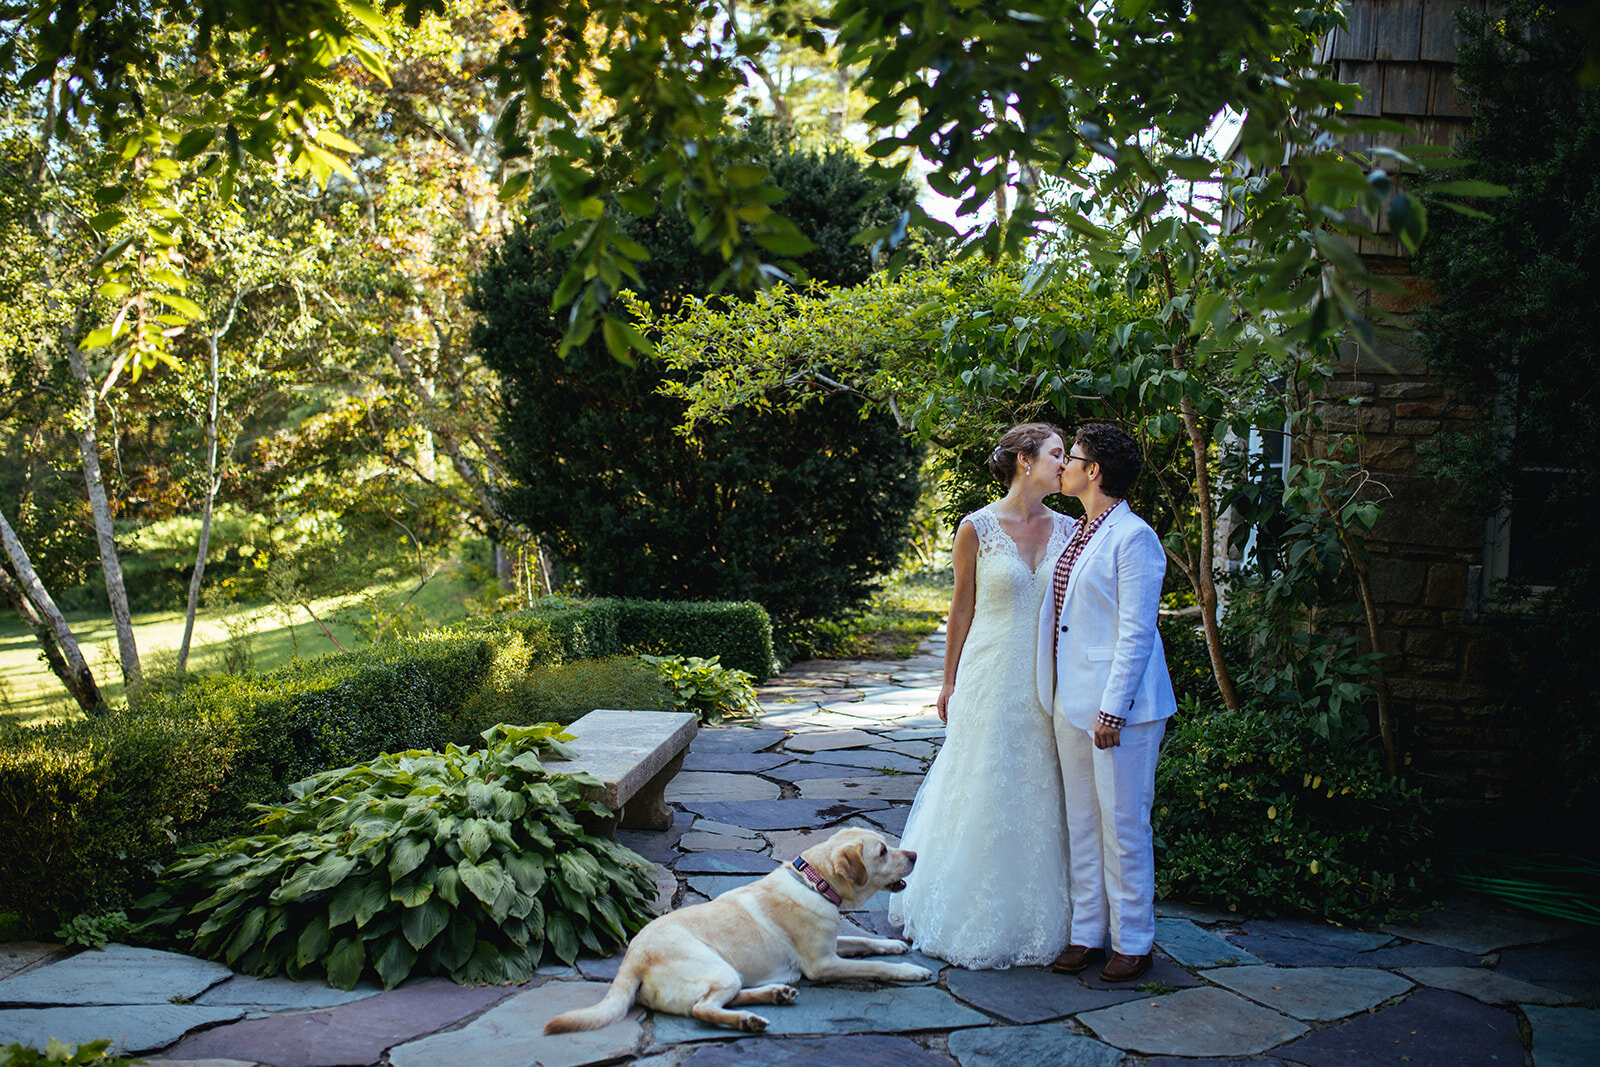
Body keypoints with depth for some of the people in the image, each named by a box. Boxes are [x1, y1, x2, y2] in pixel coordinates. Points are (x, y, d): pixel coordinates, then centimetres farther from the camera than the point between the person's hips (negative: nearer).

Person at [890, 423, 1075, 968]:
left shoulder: (1067, 529, 5)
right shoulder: (978, 527, -5)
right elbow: (963, 607, 1)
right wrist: (949, 681, 4)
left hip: (1047, 681, 3)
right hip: (991, 677, -3)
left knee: (1040, 795, 8)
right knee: (984, 795, 4)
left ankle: (1033, 918, 22)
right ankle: (978, 921, 19)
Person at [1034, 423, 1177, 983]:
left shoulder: (1133, 537, -13)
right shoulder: (1075, 532, 13)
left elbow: (1135, 633, -16)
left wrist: (1112, 709, -18)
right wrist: (1059, 697, 17)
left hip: (1117, 705, -8)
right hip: (1071, 702, 8)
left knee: (1123, 825, 2)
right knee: (1081, 823, 14)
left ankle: (1132, 942, 15)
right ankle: (1087, 932, 24)